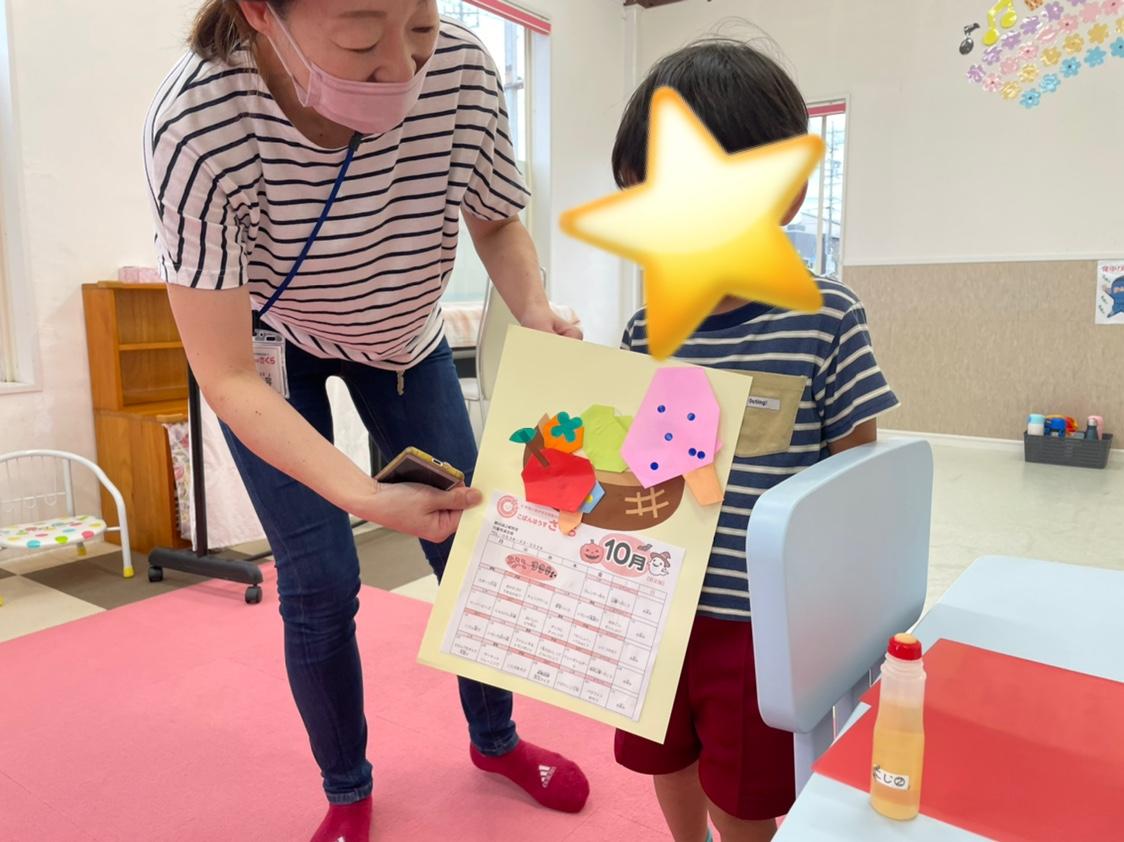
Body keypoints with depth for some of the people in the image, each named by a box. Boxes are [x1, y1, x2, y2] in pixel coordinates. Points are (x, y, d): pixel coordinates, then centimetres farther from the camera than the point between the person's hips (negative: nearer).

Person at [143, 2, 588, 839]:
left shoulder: (462, 70, -28)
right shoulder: (198, 122, -35)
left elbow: (498, 223, -8)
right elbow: (229, 380, -32)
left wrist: (536, 313, -28)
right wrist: (368, 498, -43)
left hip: (402, 335, 3)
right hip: (268, 349, -2)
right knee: (319, 582, -5)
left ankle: (495, 737, 34)